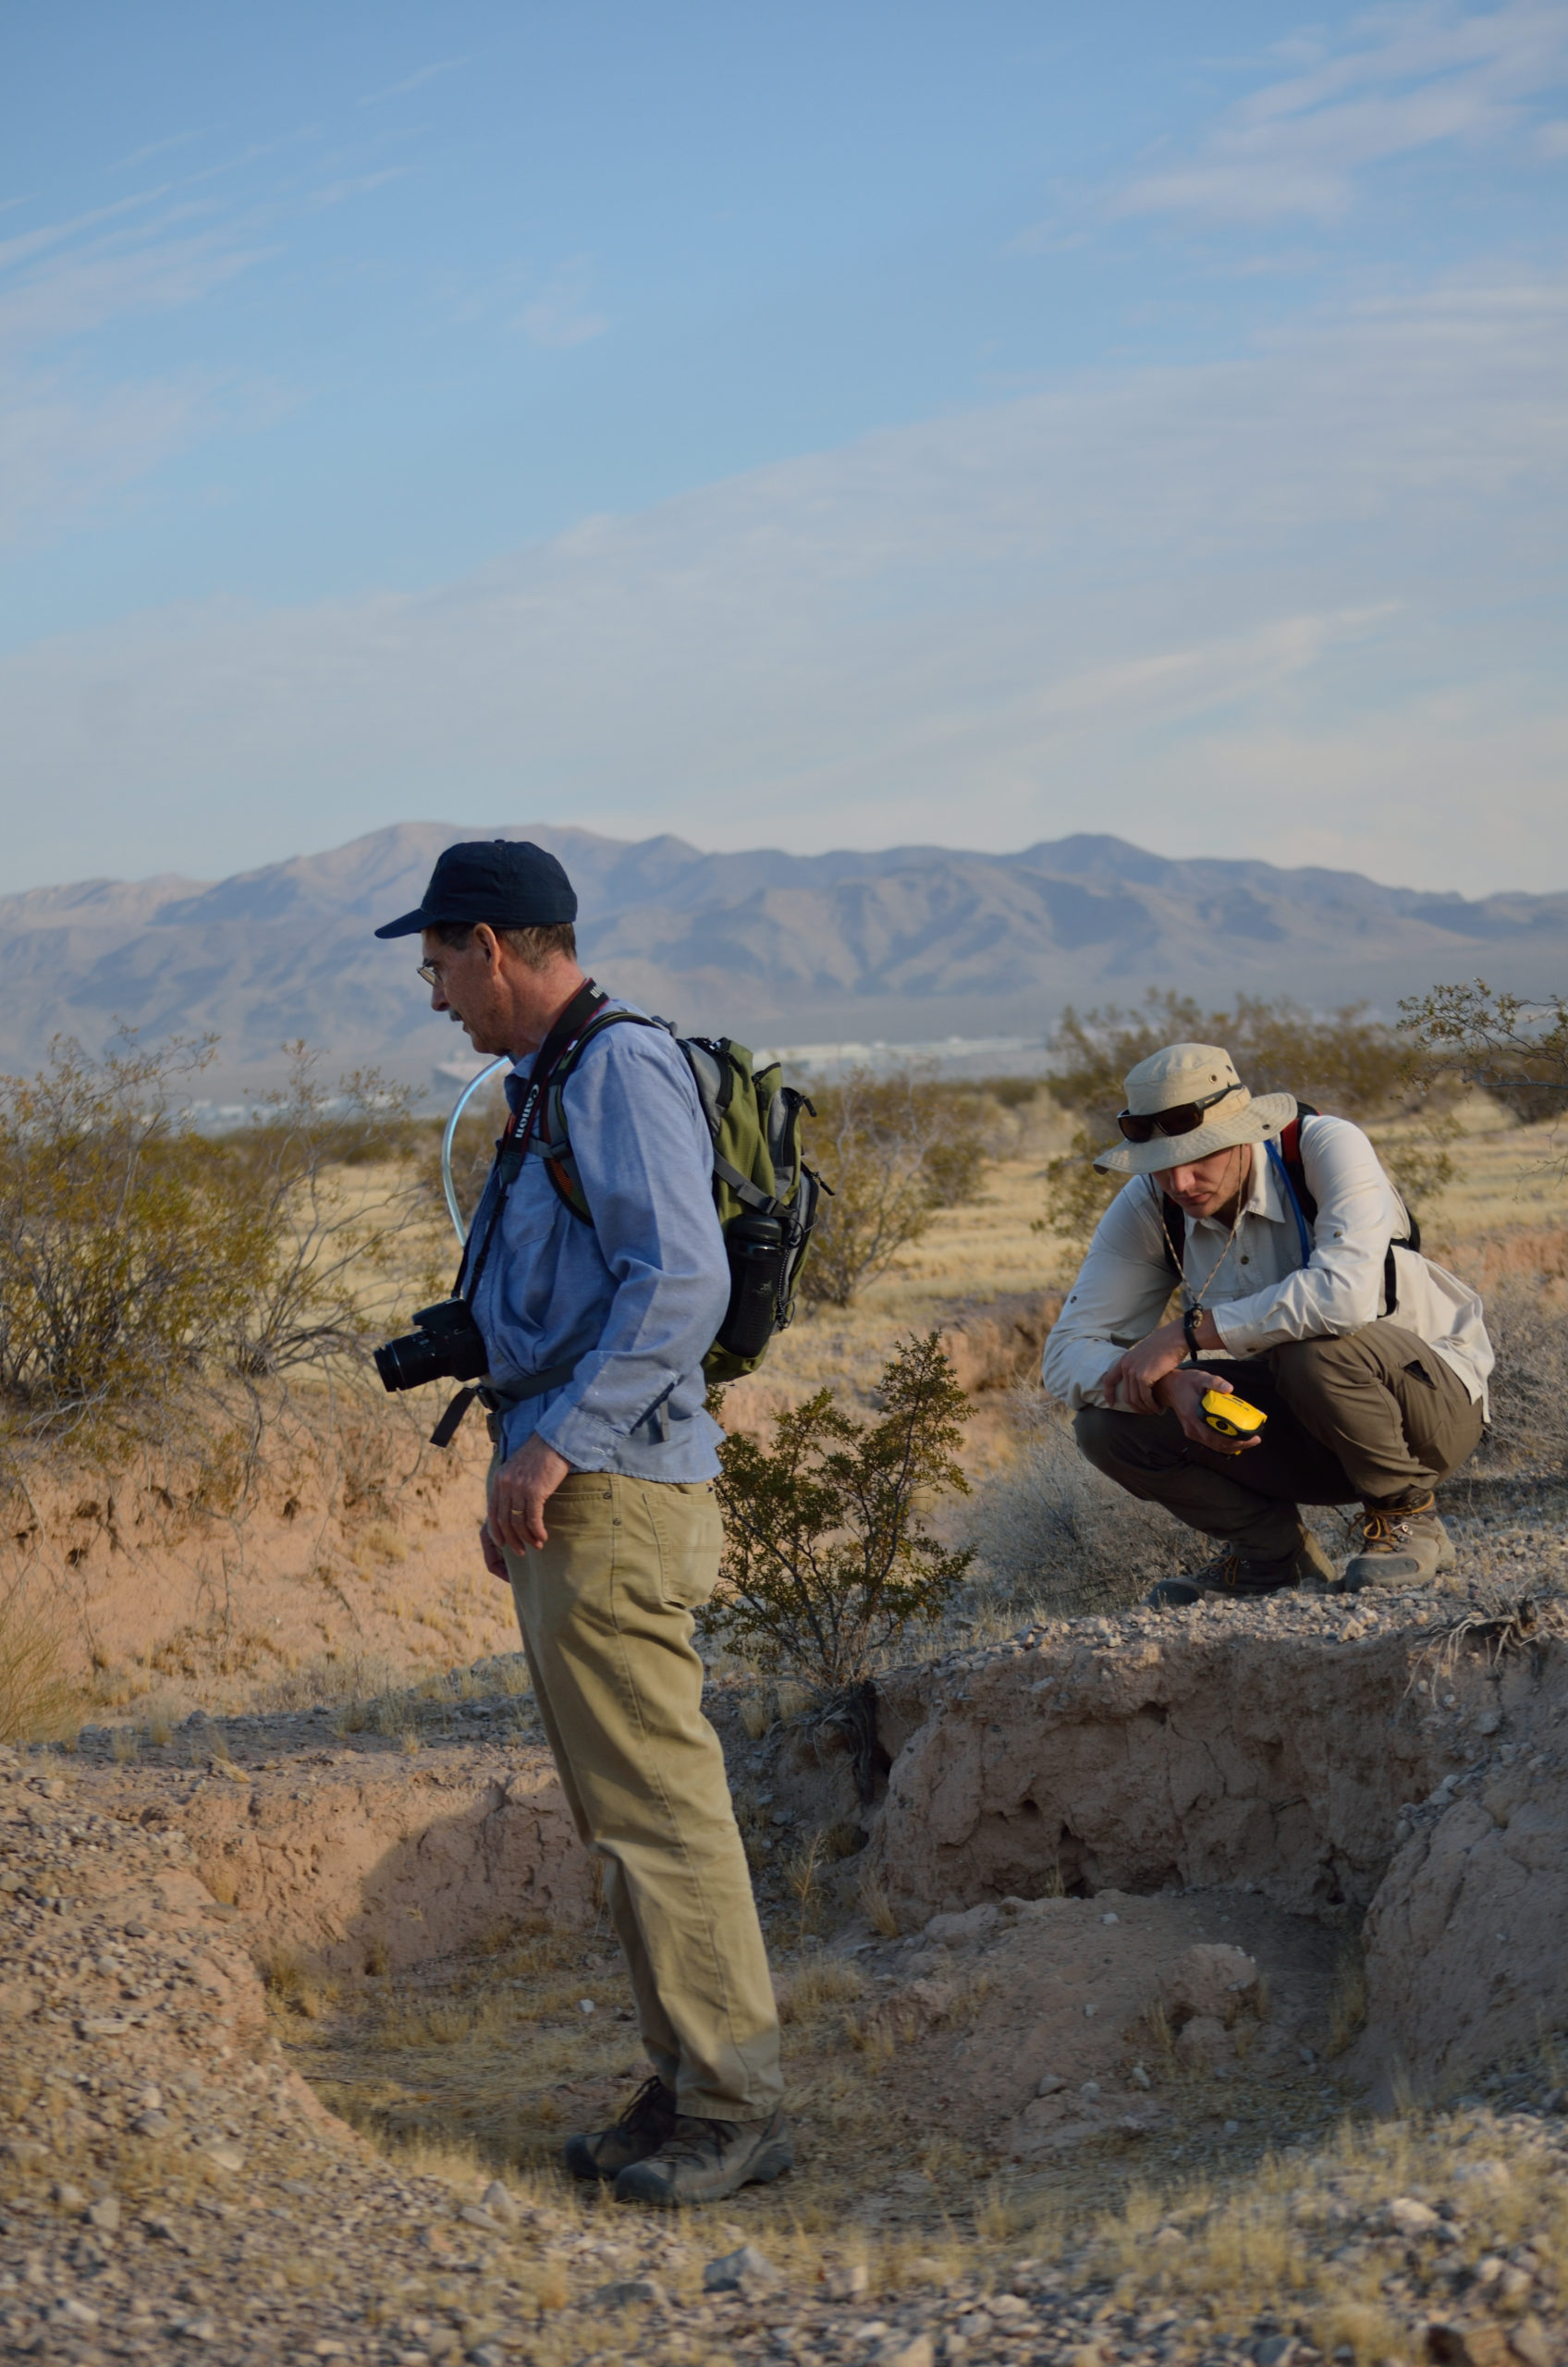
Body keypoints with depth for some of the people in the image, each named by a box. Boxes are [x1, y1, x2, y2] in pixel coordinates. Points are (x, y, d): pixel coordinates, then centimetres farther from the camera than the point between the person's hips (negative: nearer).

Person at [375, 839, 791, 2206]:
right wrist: (518, 1472, 20)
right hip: (567, 1497, 10)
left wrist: (560, 1443, -21)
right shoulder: (552, 1085, 19)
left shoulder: (621, 1069, -12)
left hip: (614, 1500, -10)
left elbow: (683, 1284, -21)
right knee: (622, 1814, 12)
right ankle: (689, 2087, 19)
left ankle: (736, 2108, -1)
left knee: (659, 1810, -7)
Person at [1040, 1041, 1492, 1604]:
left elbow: (1346, 1294, -41)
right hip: (1304, 1428, 5)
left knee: (1317, 1347, -38)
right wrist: (1171, 1385, -33)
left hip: (1437, 1396, -5)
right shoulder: (1145, 1207, -10)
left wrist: (1185, 1334, -34)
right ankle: (1272, 1550, 5)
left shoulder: (1327, 1148, -24)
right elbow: (1068, 1353, -12)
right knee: (1106, 1421, -15)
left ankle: (1407, 1517, -10)